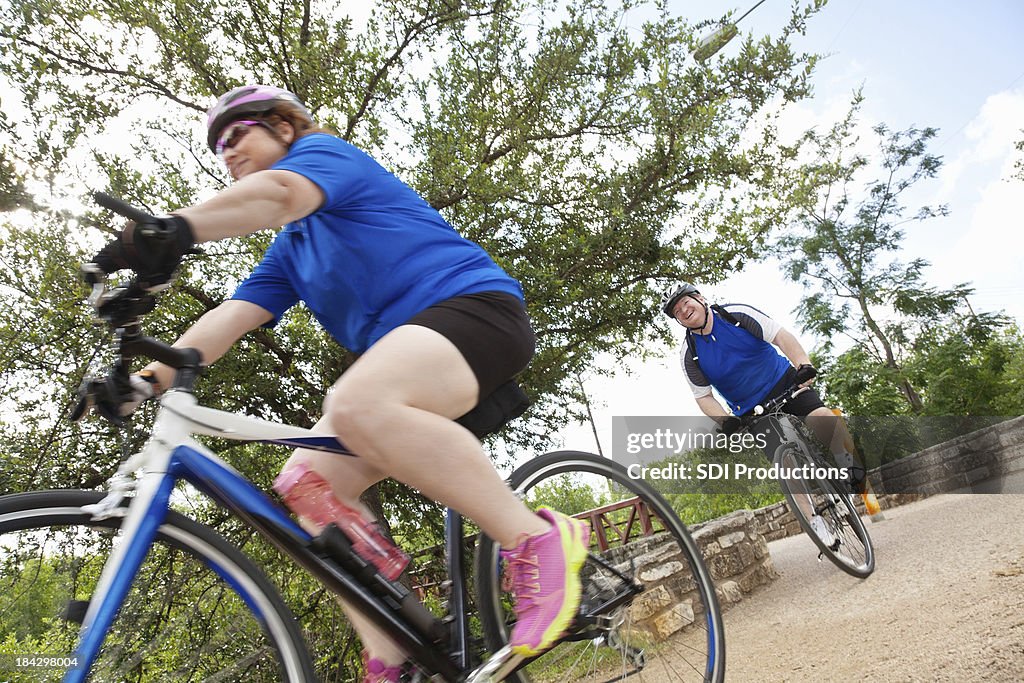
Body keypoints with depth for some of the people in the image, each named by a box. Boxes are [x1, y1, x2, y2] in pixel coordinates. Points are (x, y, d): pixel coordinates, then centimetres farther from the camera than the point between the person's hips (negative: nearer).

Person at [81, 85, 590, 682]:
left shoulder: (325, 150, 3)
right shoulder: (290, 252, 26)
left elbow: (279, 192, -22)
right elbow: (229, 319, 14)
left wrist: (178, 228, -40)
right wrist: (150, 378, -1)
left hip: (473, 304, -8)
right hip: (409, 353, 9)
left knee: (357, 405, -36)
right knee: (304, 485, -5)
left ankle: (537, 541, -25)